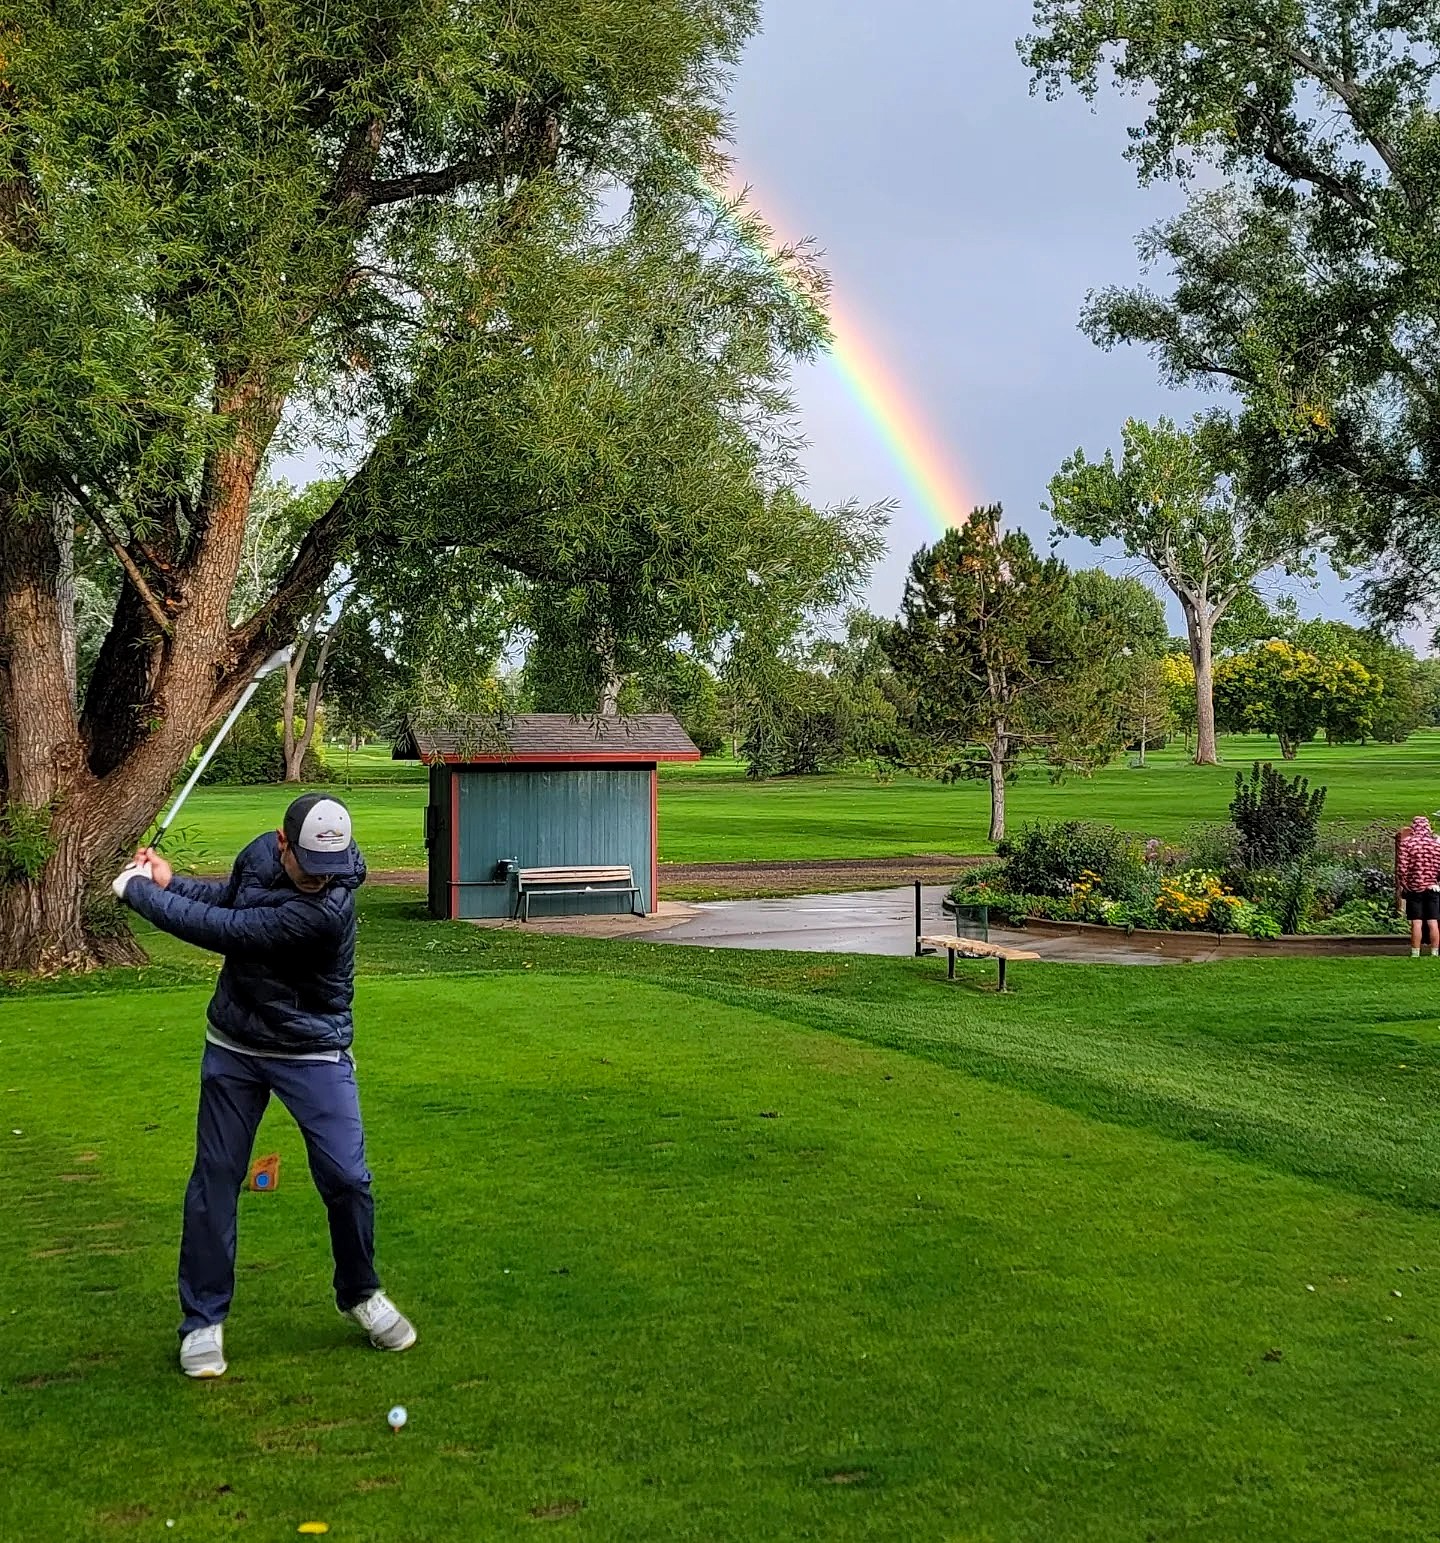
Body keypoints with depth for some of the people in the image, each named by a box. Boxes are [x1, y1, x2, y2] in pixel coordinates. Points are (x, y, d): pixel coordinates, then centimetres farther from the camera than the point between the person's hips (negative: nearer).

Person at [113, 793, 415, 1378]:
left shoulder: (328, 908, -31)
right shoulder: (260, 852, -9)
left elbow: (223, 931, -27)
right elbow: (230, 896, 16)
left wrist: (139, 891, -15)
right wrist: (170, 881, -1)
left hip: (313, 1054, -5)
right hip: (233, 1046, 5)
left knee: (346, 1179, -5)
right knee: (215, 1179, 4)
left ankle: (360, 1294, 21)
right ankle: (203, 1320, 18)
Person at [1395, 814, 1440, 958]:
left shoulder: (1406, 843, -5)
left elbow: (1401, 868, -10)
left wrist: (1400, 887, -2)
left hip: (1413, 888, -2)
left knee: (1416, 923, -1)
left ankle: (1415, 953, 0)